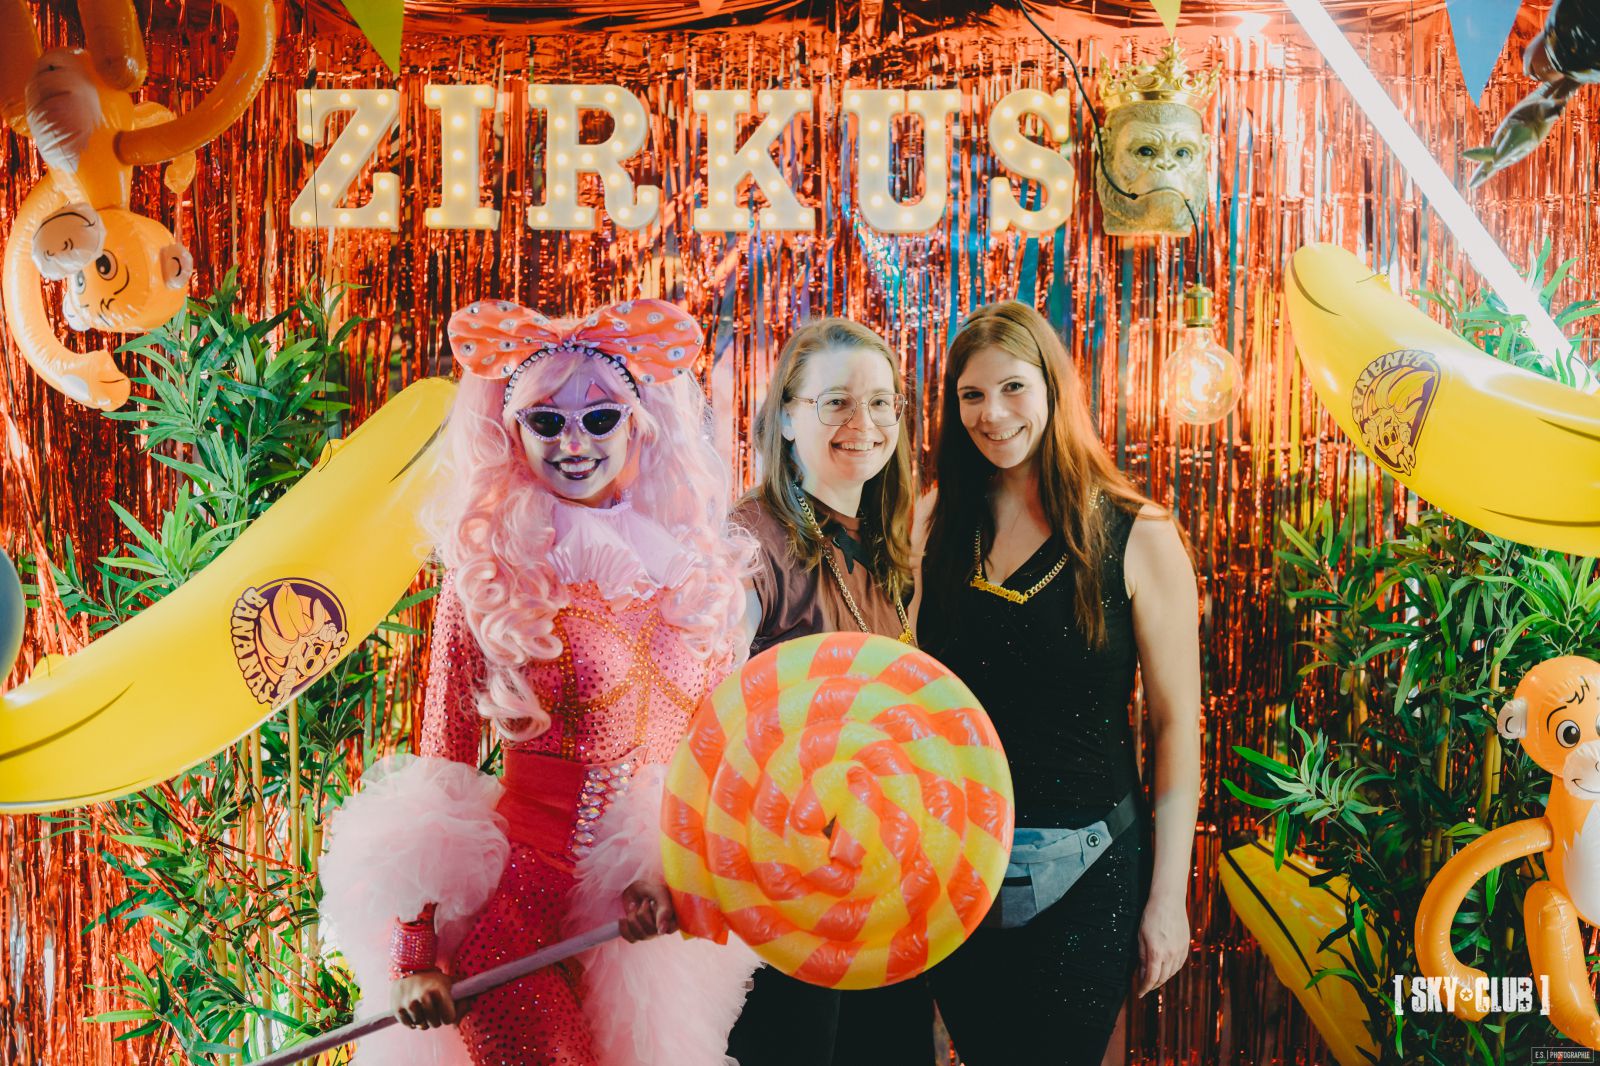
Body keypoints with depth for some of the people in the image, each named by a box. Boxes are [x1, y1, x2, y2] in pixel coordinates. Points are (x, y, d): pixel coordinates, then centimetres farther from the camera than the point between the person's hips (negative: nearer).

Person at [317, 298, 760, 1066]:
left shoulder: (700, 564, 2)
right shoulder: (489, 574, -8)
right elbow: (441, 762, -6)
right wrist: (413, 948, -9)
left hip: (671, 897, 4)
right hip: (529, 882, -3)